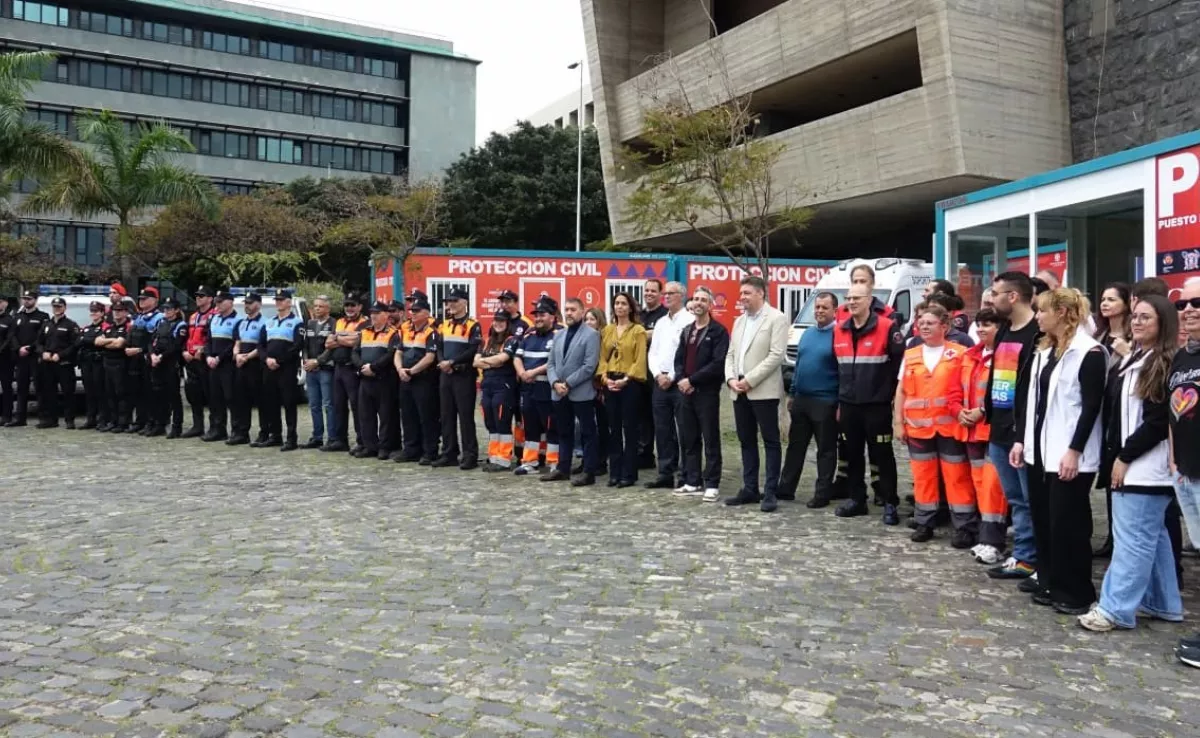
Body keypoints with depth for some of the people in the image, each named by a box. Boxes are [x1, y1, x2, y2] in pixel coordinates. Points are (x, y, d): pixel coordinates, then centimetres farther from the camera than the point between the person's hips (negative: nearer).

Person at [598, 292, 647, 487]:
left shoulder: (638, 330, -2)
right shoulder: (607, 330, 12)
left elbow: (640, 361, -8)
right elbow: (602, 357, 11)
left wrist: (625, 379, -16)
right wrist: (605, 377, -5)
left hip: (630, 383, -4)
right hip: (611, 384, 5)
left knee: (630, 429, 0)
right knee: (613, 429, 8)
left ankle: (629, 474, 5)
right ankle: (614, 472, 14)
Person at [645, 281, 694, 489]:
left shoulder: (690, 320, -5)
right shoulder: (660, 322, 18)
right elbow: (652, 352, 15)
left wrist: (671, 377, -13)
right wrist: (658, 375, -2)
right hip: (659, 382, 7)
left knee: (684, 431, -4)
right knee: (662, 430, 8)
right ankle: (665, 474, 14)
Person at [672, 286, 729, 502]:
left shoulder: (718, 331, -5)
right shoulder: (686, 331, 18)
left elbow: (718, 363, -15)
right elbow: (679, 359, 13)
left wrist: (692, 380, -15)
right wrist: (681, 380, -7)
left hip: (707, 392, -7)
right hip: (686, 392, 7)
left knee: (711, 440, -2)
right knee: (688, 439, 9)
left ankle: (712, 484, 4)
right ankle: (692, 482, 18)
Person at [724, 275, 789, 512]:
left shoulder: (777, 318, -6)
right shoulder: (739, 321, 17)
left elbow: (776, 355, -14)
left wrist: (749, 380, -16)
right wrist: (731, 378, -3)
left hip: (763, 390, -7)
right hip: (739, 391, 7)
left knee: (770, 441, 0)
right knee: (746, 441, 12)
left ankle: (771, 492, 3)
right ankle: (750, 489, 19)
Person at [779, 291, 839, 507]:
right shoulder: (807, 334, 12)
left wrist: (841, 404, -15)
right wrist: (792, 394, 15)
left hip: (826, 403, -7)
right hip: (801, 400, 7)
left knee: (826, 450, 4)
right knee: (795, 446, 13)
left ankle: (822, 494, 11)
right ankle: (785, 488, 20)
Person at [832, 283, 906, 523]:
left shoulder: (887, 327, -10)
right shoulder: (839, 330, 9)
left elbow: (900, 363, -8)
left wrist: (893, 394, -6)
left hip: (877, 405, -6)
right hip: (848, 404, 6)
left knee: (882, 455, 0)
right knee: (852, 454, 12)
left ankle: (890, 503, 7)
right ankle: (857, 499, 24)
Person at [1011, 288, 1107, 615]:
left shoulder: (1089, 352, -10)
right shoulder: (1043, 349, 14)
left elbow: (1092, 405, -15)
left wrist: (1074, 451, -18)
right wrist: (1021, 439, 11)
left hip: (1069, 455, -8)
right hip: (1040, 450, 8)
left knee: (1067, 522, -2)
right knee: (1042, 519, 11)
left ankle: (1076, 593, 9)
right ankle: (1050, 583, 22)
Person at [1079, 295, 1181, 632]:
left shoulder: (1168, 365, -11)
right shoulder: (1129, 361, 17)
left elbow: (1160, 420, -17)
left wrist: (1125, 457, -14)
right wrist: (1116, 453, 8)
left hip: (1147, 465, -9)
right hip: (1129, 462, 9)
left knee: (1132, 538, -7)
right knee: (1153, 536, 15)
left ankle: (1116, 608, -4)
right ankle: (1162, 604, 24)